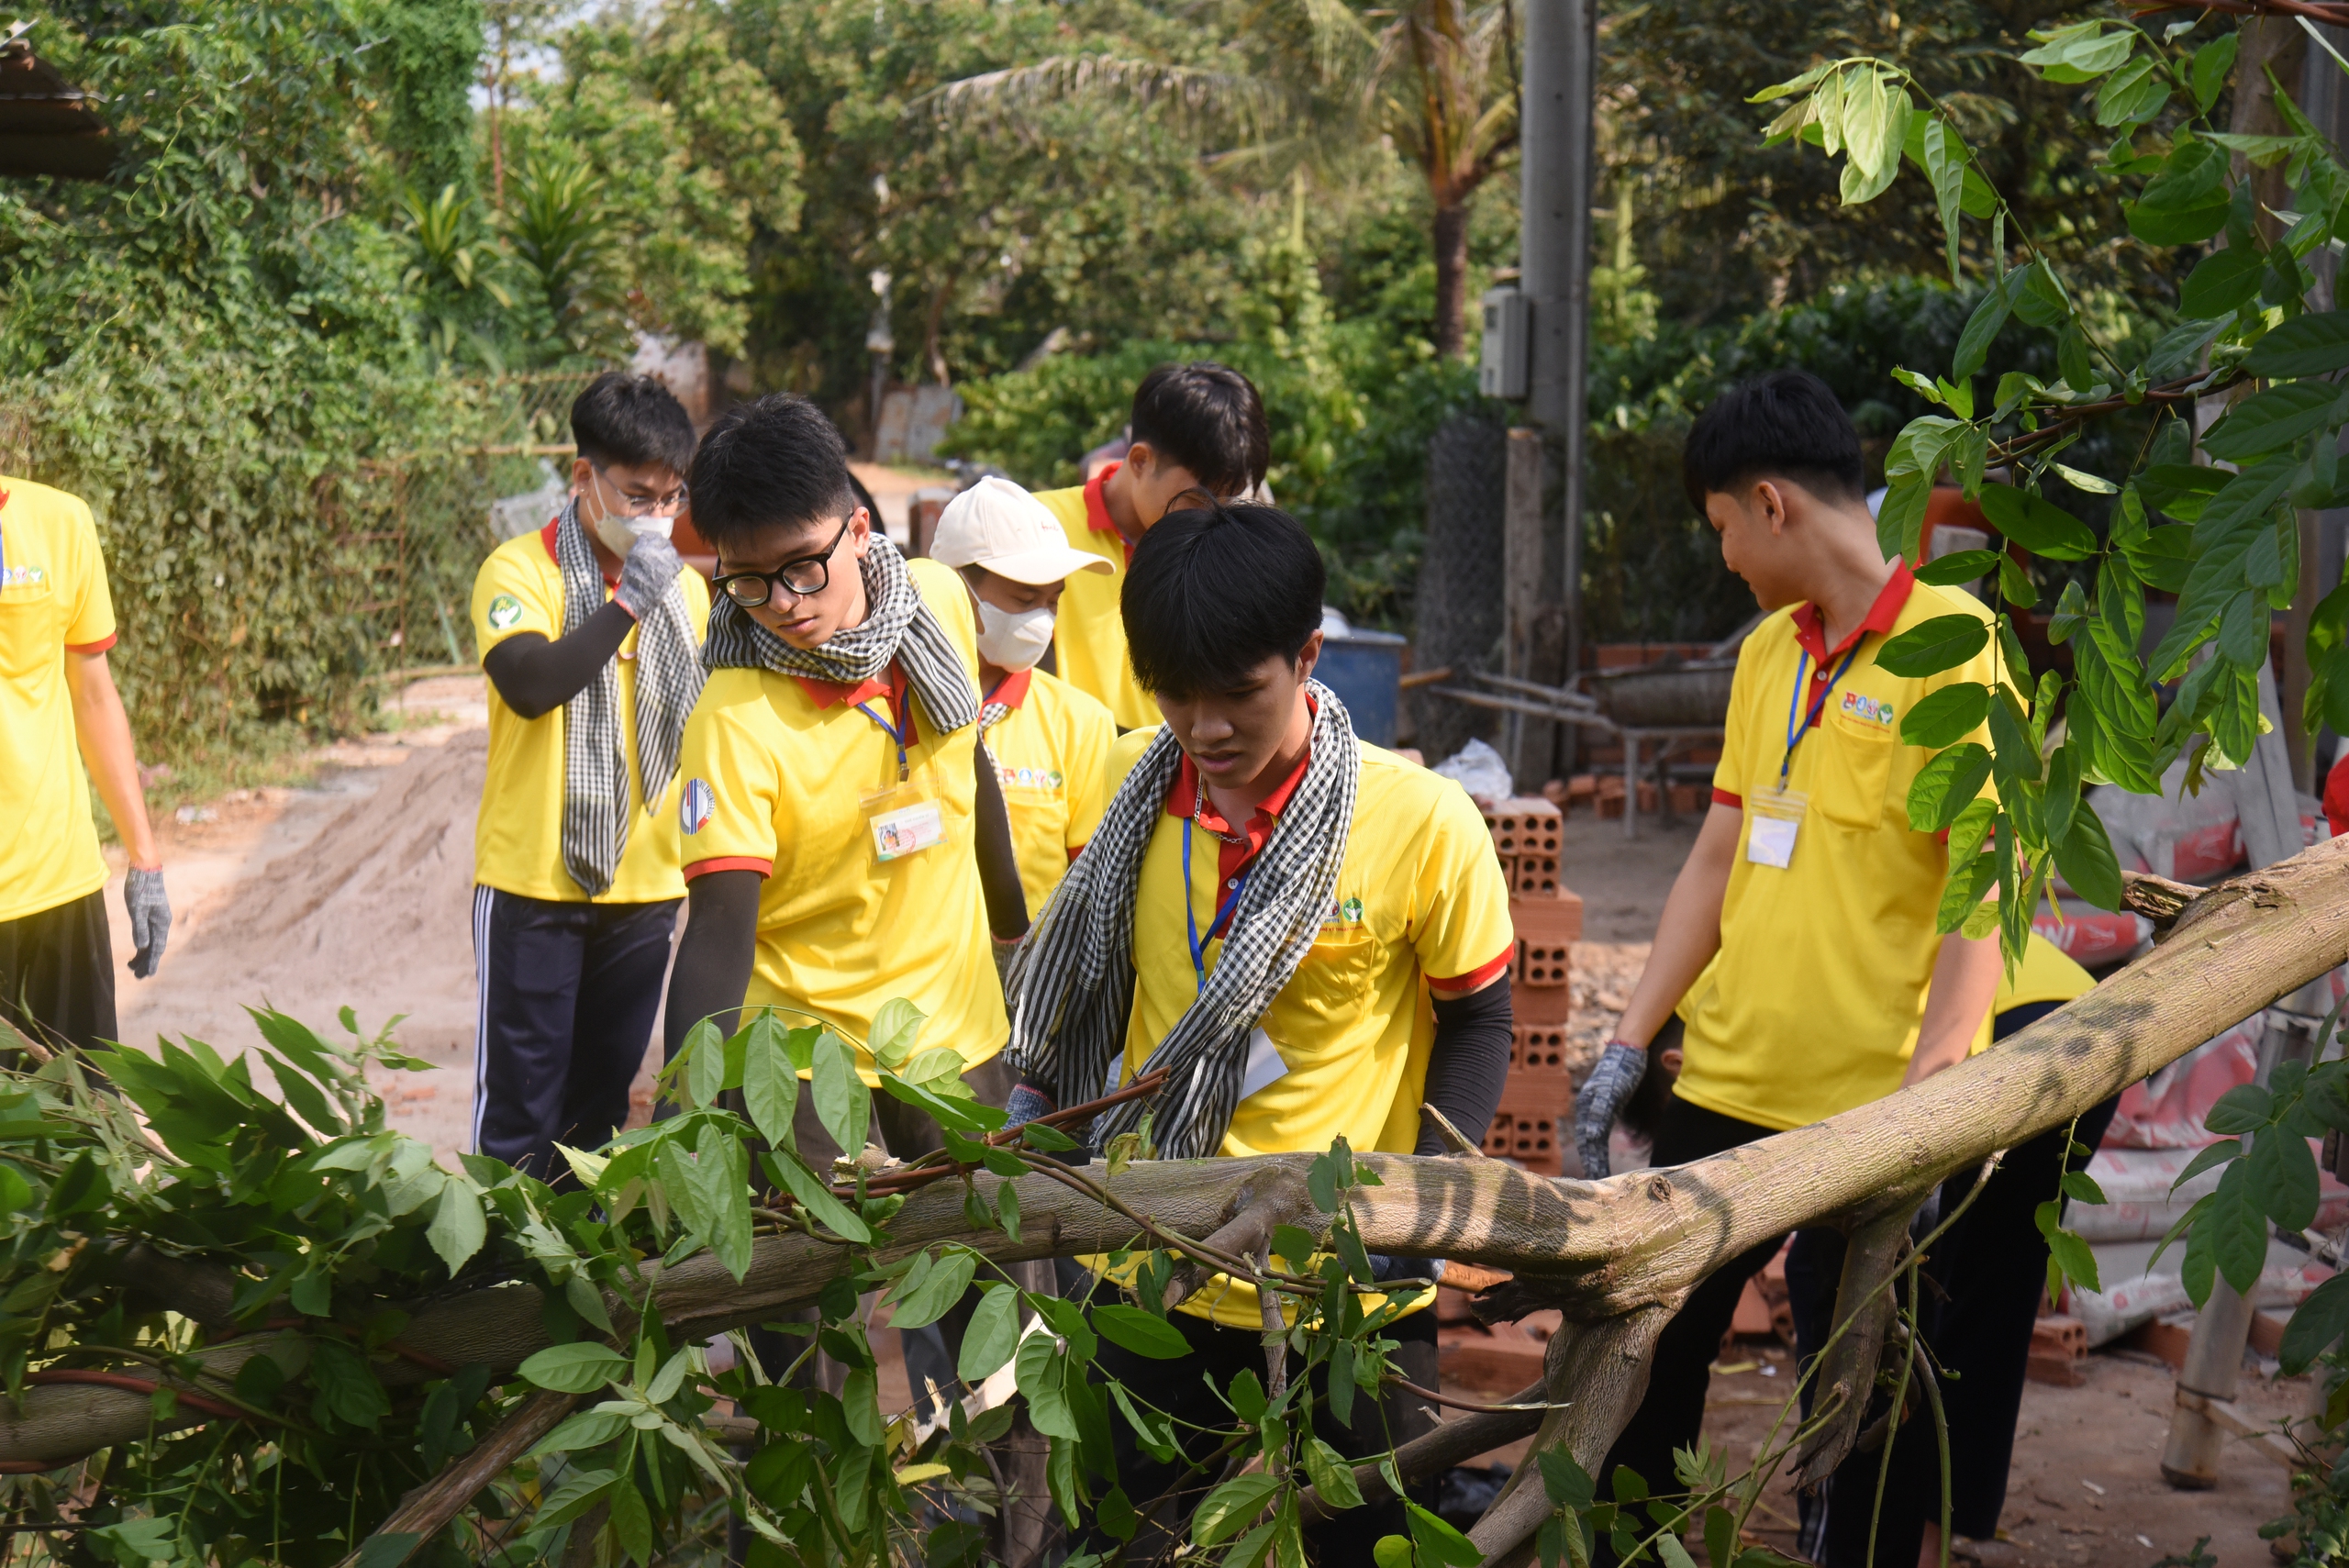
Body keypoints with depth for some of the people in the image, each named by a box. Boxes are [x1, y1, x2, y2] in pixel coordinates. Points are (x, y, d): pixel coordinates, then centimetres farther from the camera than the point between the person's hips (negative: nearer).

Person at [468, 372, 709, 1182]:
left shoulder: (686, 587, 8)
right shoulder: (520, 570, -8)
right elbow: (531, 684, -26)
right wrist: (629, 600, -25)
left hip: (645, 884, 5)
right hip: (533, 880, -5)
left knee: (604, 1097, 14)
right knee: (519, 1103, 1)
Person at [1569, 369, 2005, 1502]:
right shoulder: (1766, 650, 12)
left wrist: (1925, 1095, -22)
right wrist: (1628, 1044, 10)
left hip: (1870, 1107, -7)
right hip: (1725, 1084, 7)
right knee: (1647, 1362, 14)